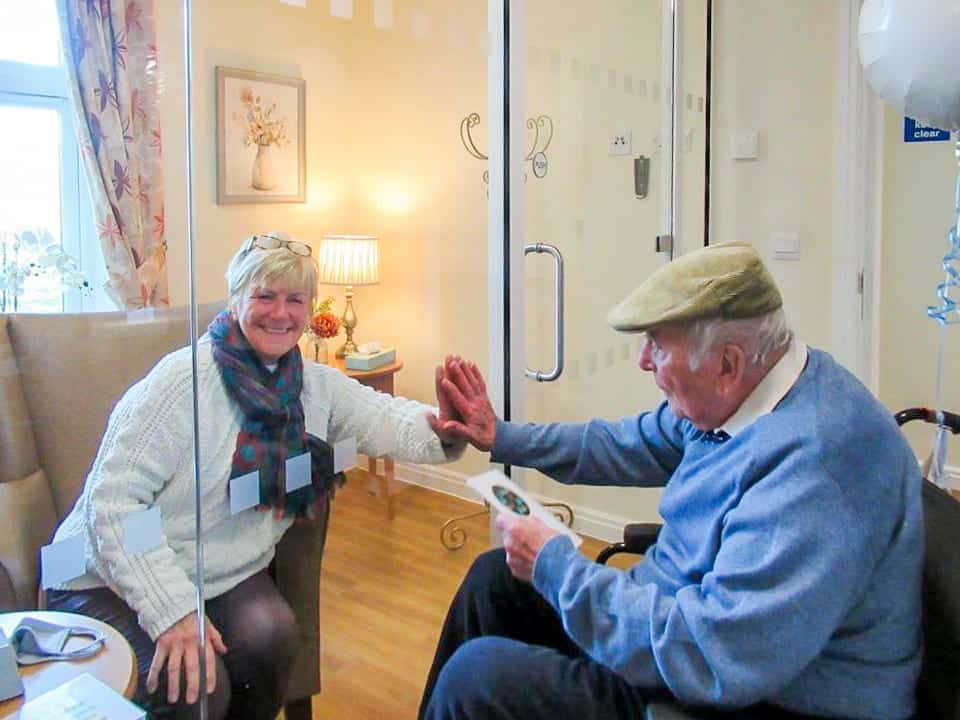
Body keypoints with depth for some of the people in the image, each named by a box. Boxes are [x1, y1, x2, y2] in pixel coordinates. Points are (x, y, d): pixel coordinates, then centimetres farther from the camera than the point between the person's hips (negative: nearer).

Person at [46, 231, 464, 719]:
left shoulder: (317, 385, 2)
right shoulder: (184, 378, -18)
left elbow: (393, 422, -6)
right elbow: (113, 500, -21)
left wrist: (445, 428, -31)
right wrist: (172, 611, -28)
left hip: (226, 575, 5)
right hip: (115, 580, -4)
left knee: (271, 638, -24)